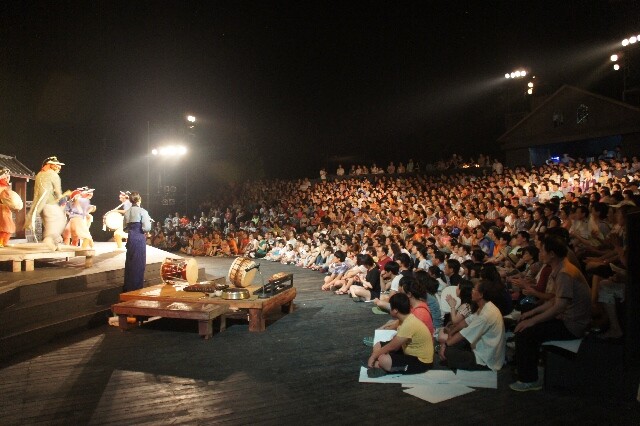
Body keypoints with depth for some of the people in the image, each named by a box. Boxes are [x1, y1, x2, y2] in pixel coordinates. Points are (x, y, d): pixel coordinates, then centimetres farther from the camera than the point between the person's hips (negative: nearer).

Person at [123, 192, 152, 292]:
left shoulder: (127, 212, 8)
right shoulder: (142, 211, -9)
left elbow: (125, 228, 11)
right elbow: (147, 228, -14)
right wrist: (149, 221, 4)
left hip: (130, 238, 6)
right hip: (139, 239, -6)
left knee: (129, 262, 15)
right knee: (138, 263, 3)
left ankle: (128, 286, 24)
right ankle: (136, 287, 7)